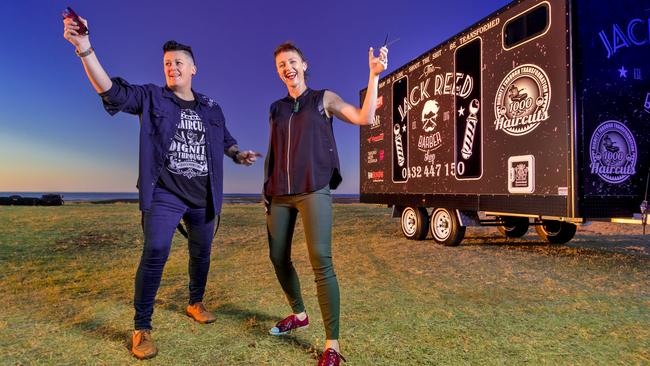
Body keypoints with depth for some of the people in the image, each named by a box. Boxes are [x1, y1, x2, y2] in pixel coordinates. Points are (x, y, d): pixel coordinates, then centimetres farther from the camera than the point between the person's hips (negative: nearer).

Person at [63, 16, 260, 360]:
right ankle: (142, 327, -2)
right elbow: (111, 91, -12)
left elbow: (225, 140, 22)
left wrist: (238, 154, 1)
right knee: (155, 253, -17)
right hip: (164, 193, -4)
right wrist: (84, 48, -25)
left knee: (202, 253, 14)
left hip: (203, 197, 4)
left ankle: (195, 303, 37)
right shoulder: (151, 98, 2)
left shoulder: (212, 109, 11)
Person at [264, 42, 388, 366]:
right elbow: (273, 153, 19)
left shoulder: (324, 99, 8)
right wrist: (268, 192, 14)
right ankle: (298, 314, 32)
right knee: (278, 258, 9)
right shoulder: (276, 109, 18)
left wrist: (374, 75, -9)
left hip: (314, 191, -5)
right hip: (280, 194, 5)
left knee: (321, 261, -16)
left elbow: (364, 118, -6)